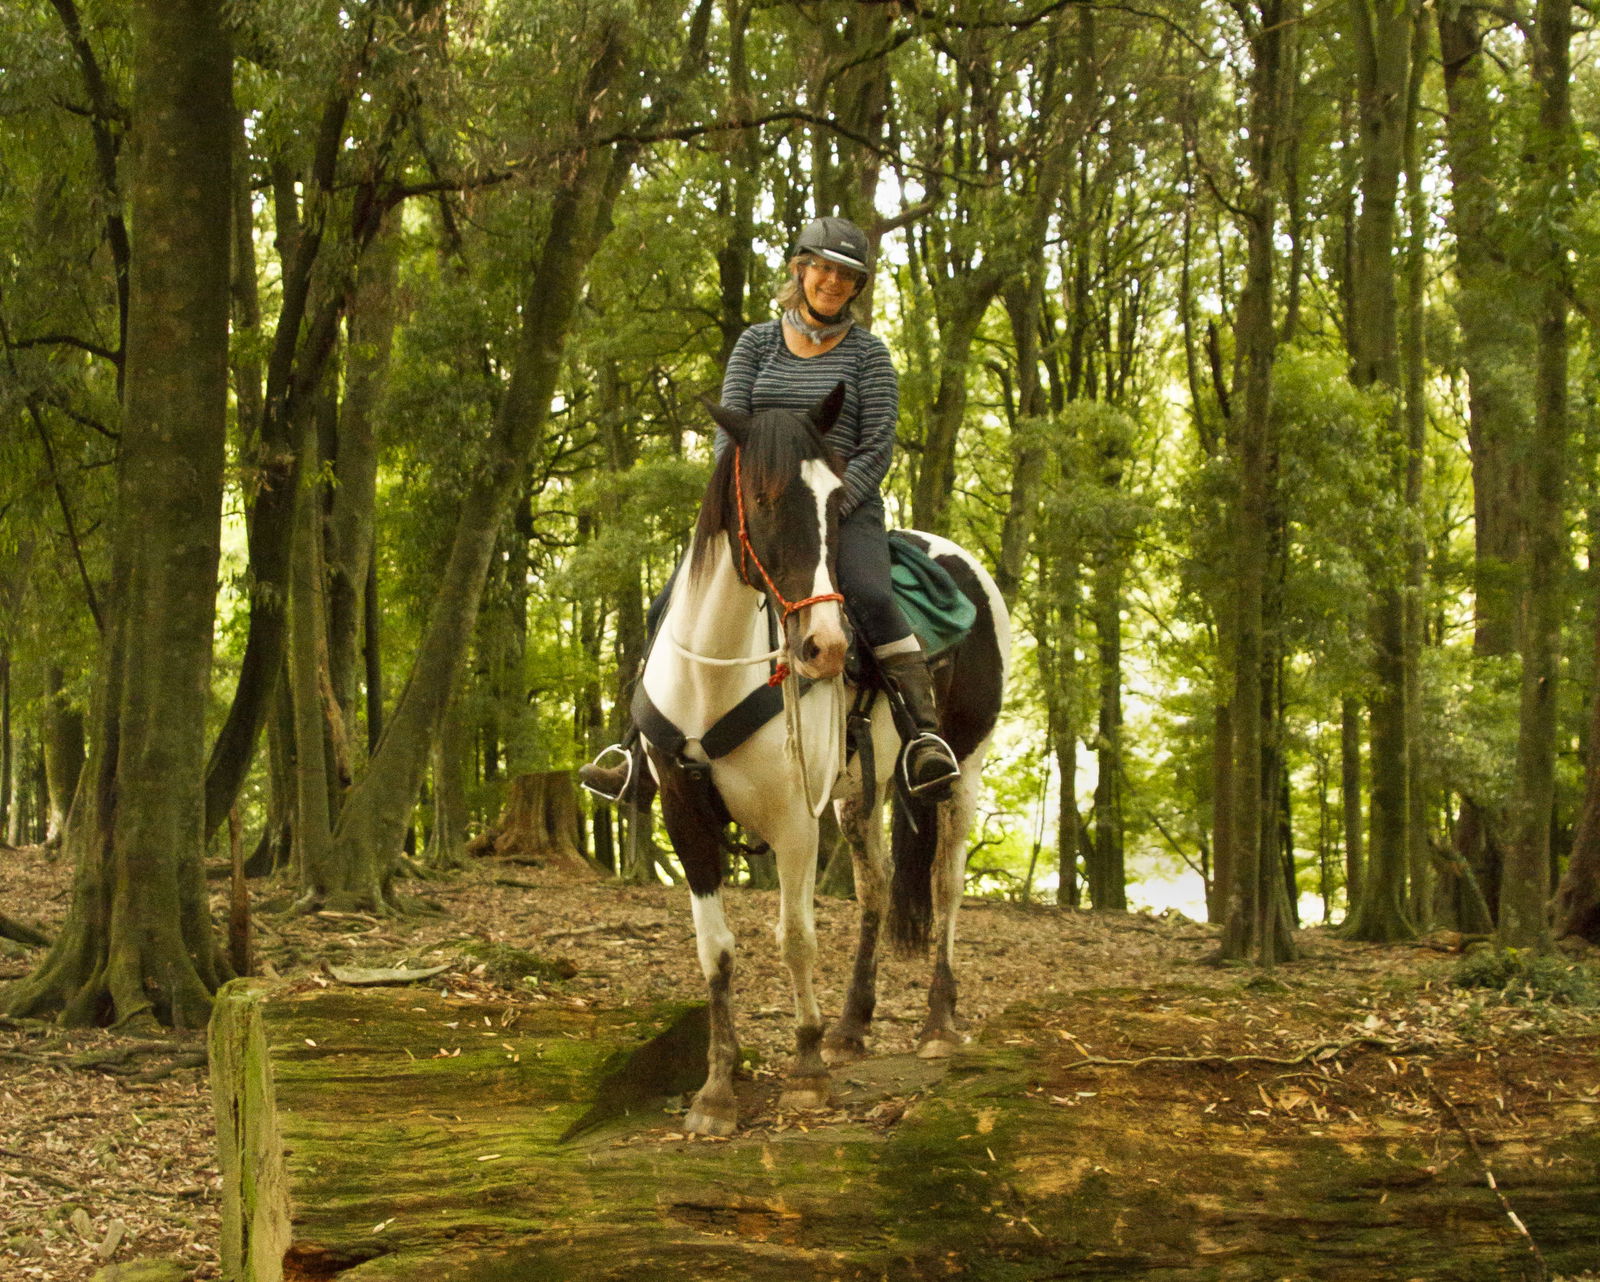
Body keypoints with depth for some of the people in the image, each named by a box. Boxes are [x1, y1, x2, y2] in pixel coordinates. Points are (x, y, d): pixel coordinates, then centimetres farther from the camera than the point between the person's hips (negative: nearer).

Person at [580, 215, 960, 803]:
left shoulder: (867, 352, 5)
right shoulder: (756, 343, 12)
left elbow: (877, 449, -2)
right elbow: (728, 431, 5)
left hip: (846, 505, -3)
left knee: (869, 596, -33)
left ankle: (926, 738, -33)